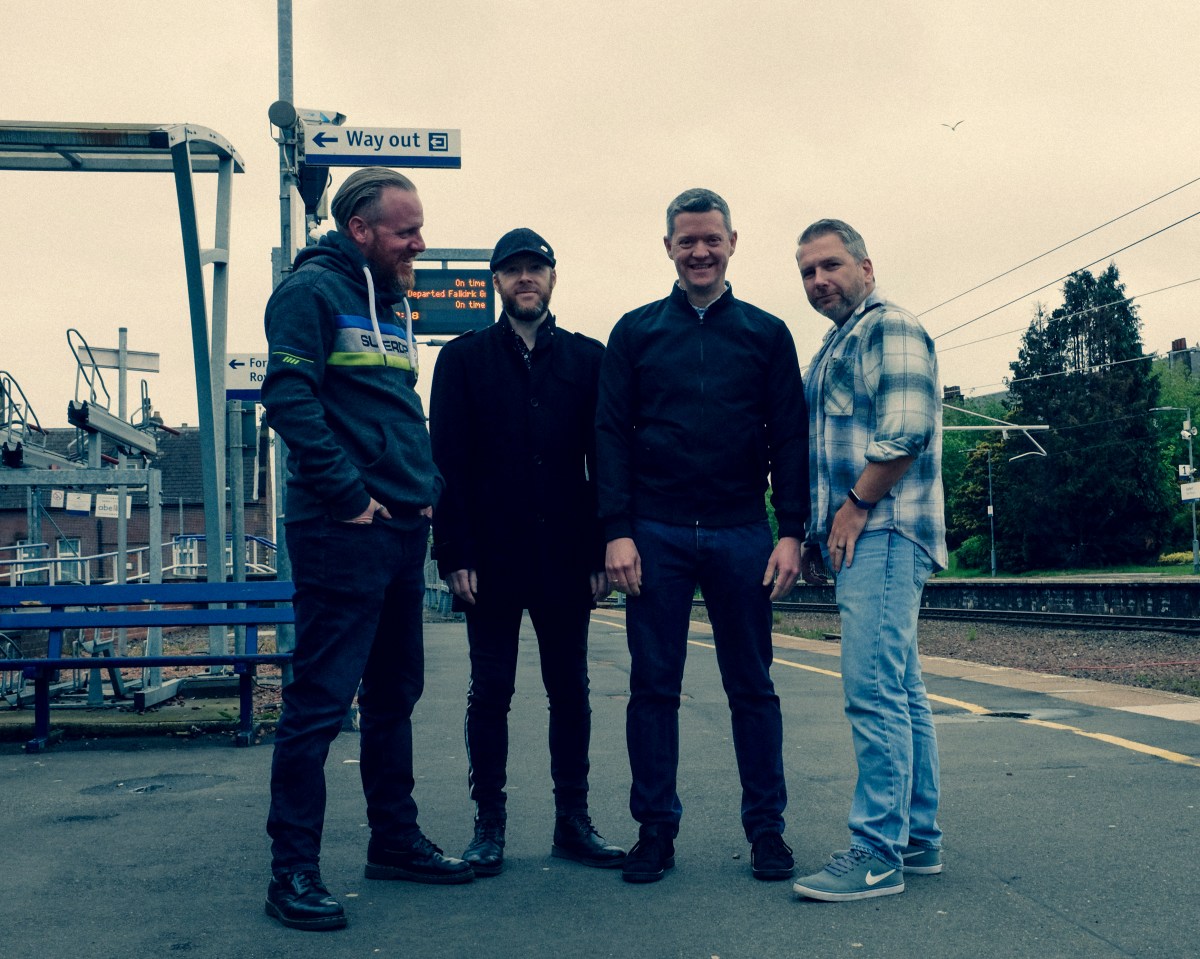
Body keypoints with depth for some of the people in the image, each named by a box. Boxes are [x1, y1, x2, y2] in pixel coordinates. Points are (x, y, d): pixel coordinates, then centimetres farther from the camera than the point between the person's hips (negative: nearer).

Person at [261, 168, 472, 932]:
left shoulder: (393, 306, 18)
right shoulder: (313, 291, -8)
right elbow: (290, 401, -18)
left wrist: (428, 488, 11)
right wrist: (348, 494, -18)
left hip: (403, 529, 9)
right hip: (342, 532, -9)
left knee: (394, 694, 15)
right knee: (321, 699, -5)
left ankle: (395, 840, 28)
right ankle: (294, 870, 3)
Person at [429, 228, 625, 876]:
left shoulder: (587, 358, 9)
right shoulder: (464, 358, 6)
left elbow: (603, 460, 6)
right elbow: (446, 462, 0)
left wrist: (600, 552, -1)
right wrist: (454, 555, -8)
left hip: (565, 558, 2)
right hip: (491, 557, -1)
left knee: (570, 692, 8)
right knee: (490, 692, 6)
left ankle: (573, 822, 18)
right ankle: (488, 824, 16)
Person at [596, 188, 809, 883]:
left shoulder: (766, 333, 9)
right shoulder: (635, 332, 9)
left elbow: (791, 437, 6)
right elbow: (611, 435, 4)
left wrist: (791, 532, -4)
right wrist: (618, 531, -6)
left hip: (741, 533, 0)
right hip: (656, 533, 0)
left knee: (753, 687, 5)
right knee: (654, 685, 4)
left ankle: (767, 827, 16)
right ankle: (656, 829, 14)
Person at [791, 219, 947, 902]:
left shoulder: (890, 327, -6)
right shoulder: (836, 347, 24)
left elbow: (905, 431, -18)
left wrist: (857, 506, -15)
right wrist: (821, 529, 18)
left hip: (884, 533, -10)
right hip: (860, 538, 10)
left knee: (875, 690, -12)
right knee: (901, 691, 12)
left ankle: (879, 852, -9)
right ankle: (920, 838, 19)